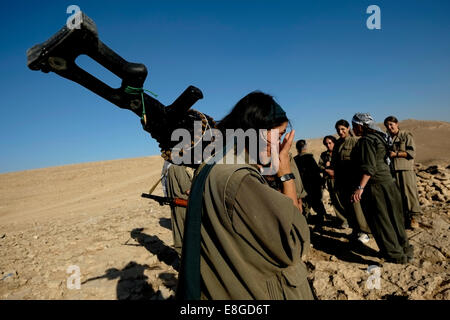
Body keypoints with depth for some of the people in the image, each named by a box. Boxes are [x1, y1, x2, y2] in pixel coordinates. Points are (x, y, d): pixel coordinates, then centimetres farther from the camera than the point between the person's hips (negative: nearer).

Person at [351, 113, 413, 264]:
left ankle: (396, 255, 13)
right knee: (393, 218, 18)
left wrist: (360, 188, -26)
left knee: (380, 221, 3)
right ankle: (405, 250, 31)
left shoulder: (366, 141, -15)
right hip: (388, 182, 10)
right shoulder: (378, 137, 14)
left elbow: (369, 168, -24)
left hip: (375, 185, -9)